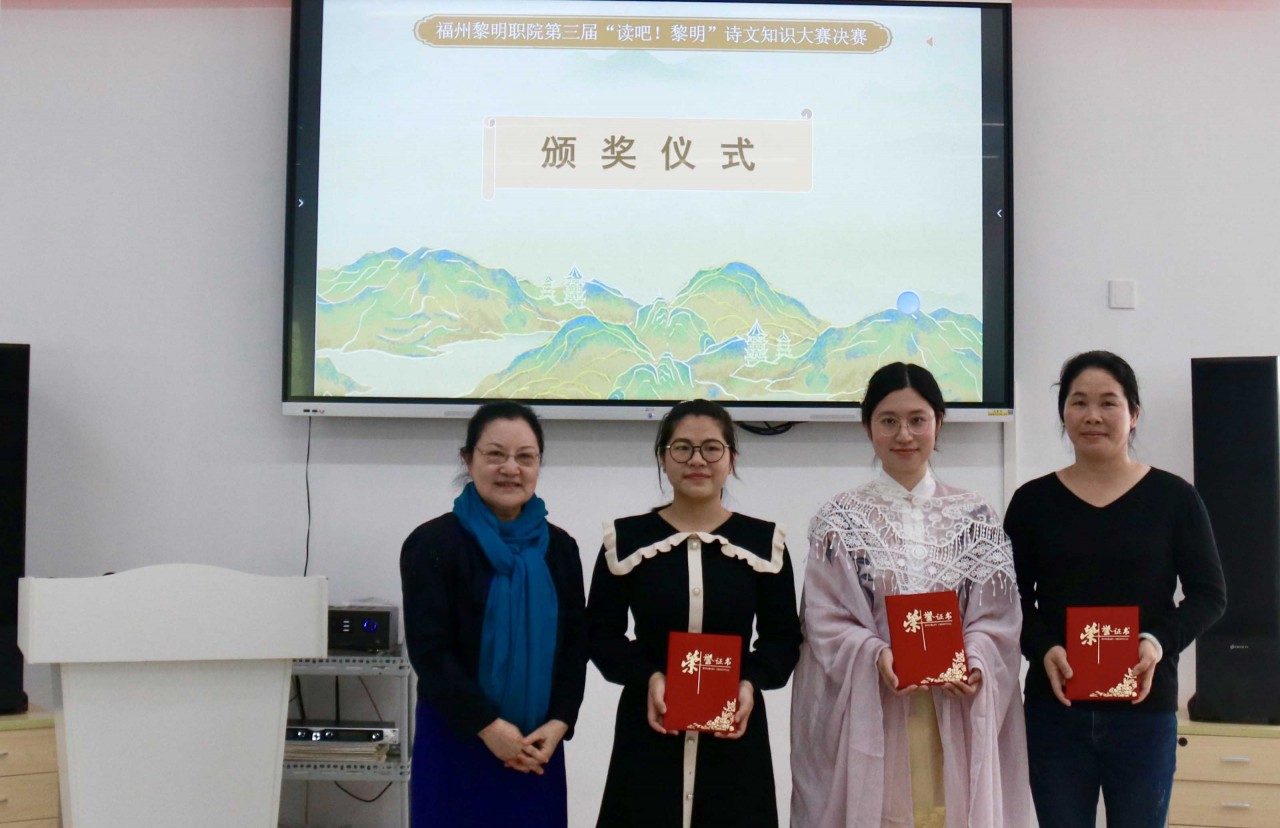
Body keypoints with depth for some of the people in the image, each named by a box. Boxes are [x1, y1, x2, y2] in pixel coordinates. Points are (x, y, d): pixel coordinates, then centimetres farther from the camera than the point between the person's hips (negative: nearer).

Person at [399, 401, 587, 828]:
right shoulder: (433, 543, -5)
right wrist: (488, 726, -15)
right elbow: (429, 650, -10)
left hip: (537, 746, 4)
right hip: (455, 743, -4)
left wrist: (558, 723, -7)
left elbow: (576, 644, 6)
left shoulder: (559, 547, 8)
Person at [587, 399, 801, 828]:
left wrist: (752, 682, -12)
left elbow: (784, 636, 6)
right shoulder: (627, 538, 2)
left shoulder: (763, 540, 3)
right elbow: (601, 632, 3)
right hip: (649, 731, 0)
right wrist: (647, 677, -13)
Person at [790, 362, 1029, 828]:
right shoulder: (838, 521, 3)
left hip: (957, 720, 2)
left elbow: (997, 618, 5)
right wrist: (876, 655, -18)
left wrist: (973, 664, -14)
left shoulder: (977, 518, 7)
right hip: (867, 718, -1)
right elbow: (824, 620, -2)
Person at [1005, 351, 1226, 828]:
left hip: (1145, 708, 0)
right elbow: (1015, 600, 5)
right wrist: (1044, 649, -15)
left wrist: (1160, 640, -16)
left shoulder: (1173, 498, 1)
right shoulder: (1033, 501, 4)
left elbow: (1209, 594, 2)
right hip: (1055, 707, 1)